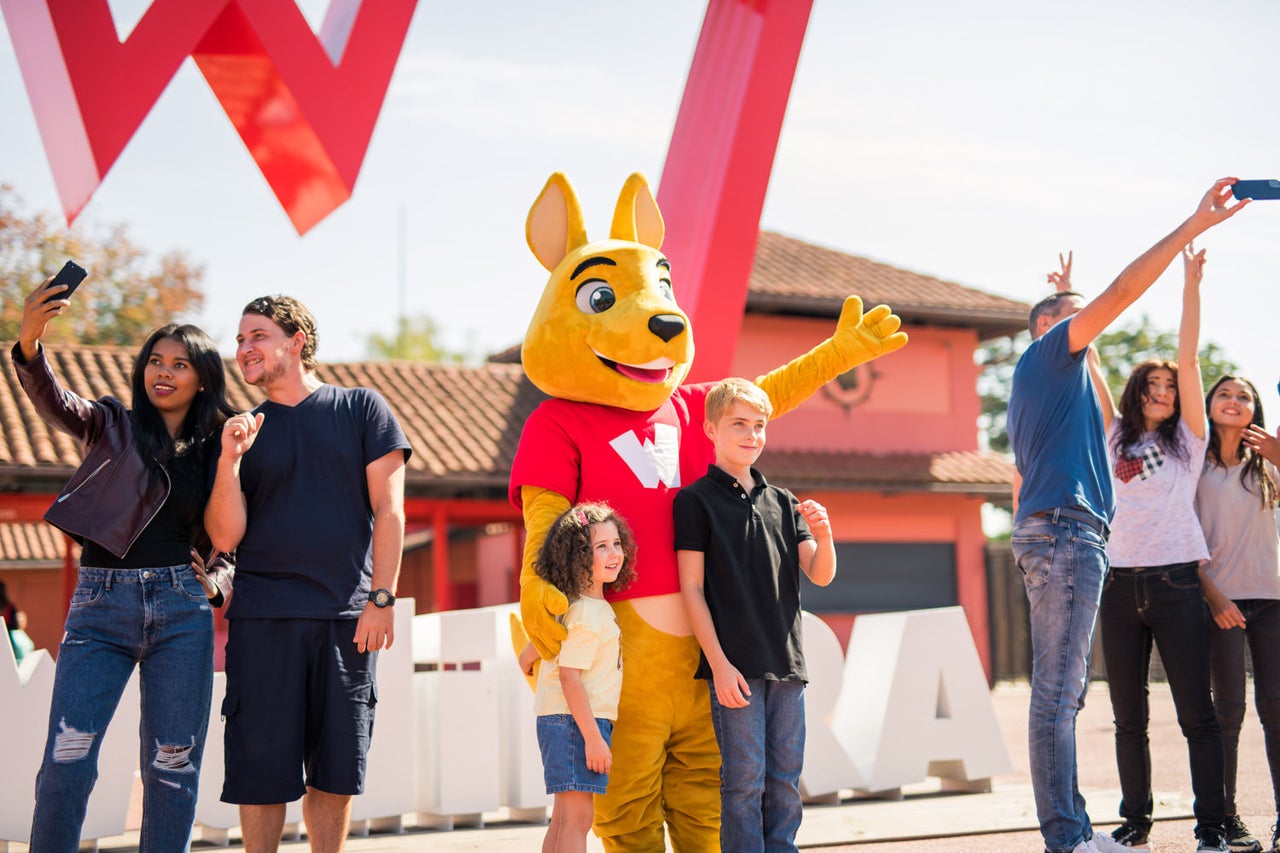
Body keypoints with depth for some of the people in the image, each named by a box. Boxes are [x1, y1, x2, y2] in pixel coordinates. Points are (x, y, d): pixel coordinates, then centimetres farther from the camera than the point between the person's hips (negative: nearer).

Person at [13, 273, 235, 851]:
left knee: (173, 760, 1)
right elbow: (55, 403, -12)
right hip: (101, 603, -2)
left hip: (181, 609, 2)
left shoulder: (215, 453, 14)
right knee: (67, 754, -10)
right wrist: (30, 343, -31)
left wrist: (214, 582, 0)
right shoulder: (111, 425, 8)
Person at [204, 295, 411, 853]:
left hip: (348, 617, -1)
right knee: (262, 765, -2)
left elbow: (388, 509, 2)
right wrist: (229, 461, -10)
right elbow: (225, 536, 3)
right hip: (263, 616, 1)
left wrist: (382, 598, -7)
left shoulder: (361, 409, 9)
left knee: (336, 769, 4)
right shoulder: (244, 432, 12)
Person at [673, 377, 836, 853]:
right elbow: (692, 589, -5)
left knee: (786, 781, 7)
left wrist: (823, 535, -14)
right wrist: (719, 663, -12)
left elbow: (820, 576, 8)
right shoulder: (695, 500, -1)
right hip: (734, 666, -5)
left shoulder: (783, 503, 14)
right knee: (744, 779, -6)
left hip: (787, 664, 5)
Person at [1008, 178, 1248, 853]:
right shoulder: (1048, 354, 1)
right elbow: (1120, 293, -11)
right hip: (1065, 532, -10)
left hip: (1047, 536, 10)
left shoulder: (1035, 384, 28)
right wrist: (1194, 225, -11)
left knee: (1063, 693, 8)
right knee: (1056, 694, -12)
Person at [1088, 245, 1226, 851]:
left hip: (1175, 584, -2)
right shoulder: (1117, 437, 15)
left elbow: (1189, 357, 1)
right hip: (1120, 585, 3)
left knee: (1196, 712, -3)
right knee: (1129, 716, 7)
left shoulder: (1187, 439, 9)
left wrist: (1190, 287, -5)